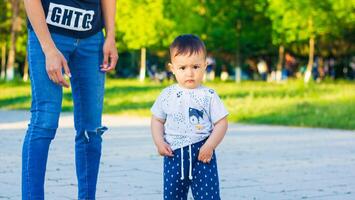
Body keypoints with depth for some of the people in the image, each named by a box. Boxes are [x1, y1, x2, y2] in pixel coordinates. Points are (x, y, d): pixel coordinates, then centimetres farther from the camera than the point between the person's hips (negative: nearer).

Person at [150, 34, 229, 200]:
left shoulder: (209, 96, -4)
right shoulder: (167, 95, 3)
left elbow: (221, 123, -4)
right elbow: (157, 120, 10)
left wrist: (209, 146, -14)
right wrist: (159, 142, -4)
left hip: (202, 155, -3)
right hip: (173, 155, 3)